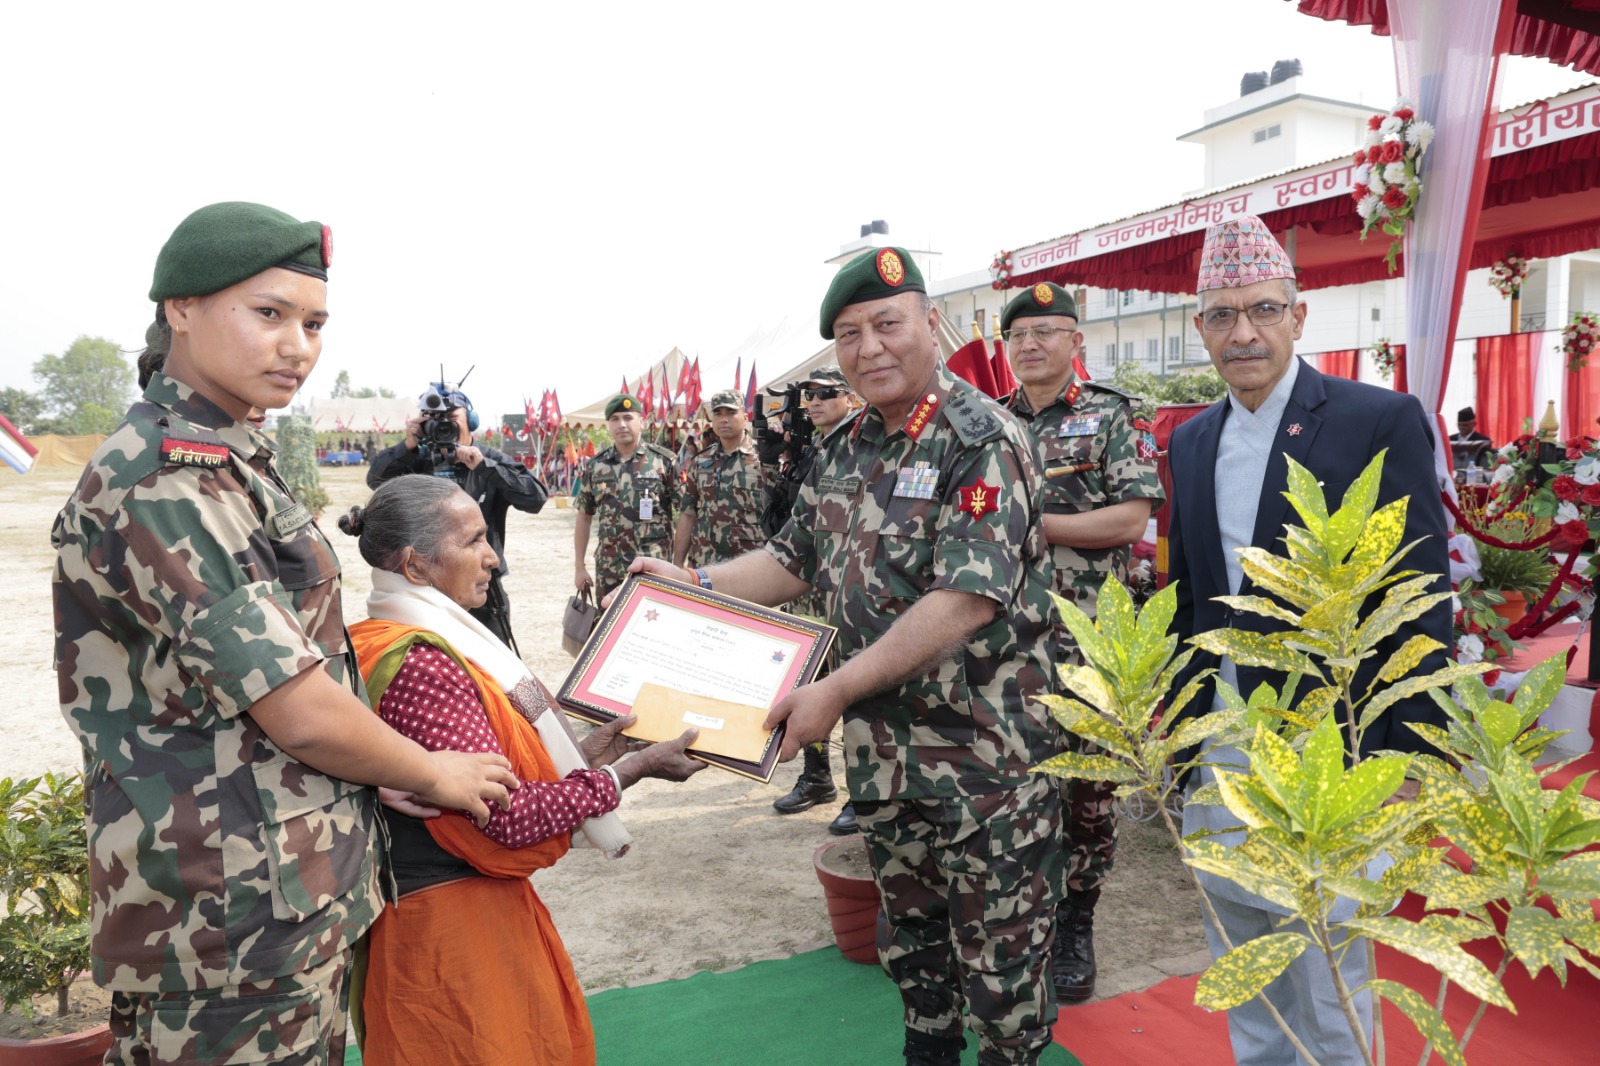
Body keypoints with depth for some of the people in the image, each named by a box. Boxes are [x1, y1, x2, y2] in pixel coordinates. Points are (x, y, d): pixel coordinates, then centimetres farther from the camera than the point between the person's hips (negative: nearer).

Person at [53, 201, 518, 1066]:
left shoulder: (225, 465, 12)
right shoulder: (162, 482, -20)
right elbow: (300, 713, -22)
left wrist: (382, 773, 7)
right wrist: (434, 776, -6)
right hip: (238, 924, -9)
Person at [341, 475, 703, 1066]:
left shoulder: (425, 643, 6)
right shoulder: (419, 667, -24)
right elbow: (507, 815, -25)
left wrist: (579, 754, 4)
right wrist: (635, 767, -17)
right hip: (451, 921, -9)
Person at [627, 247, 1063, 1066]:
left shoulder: (983, 440, -17)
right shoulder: (843, 451, 6)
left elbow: (967, 600, -26)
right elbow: (796, 561, 15)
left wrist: (835, 690, -25)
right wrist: (691, 582, 3)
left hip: (985, 751, -7)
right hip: (881, 747, 7)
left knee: (1000, 941, 9)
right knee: (907, 923, 23)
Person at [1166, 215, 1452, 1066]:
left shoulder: (1381, 421, -9)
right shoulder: (1192, 441, 8)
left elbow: (1422, 603, -11)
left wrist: (1410, 759, -13)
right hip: (1217, 761, 6)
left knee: (1328, 974, 9)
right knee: (1242, 983, 20)